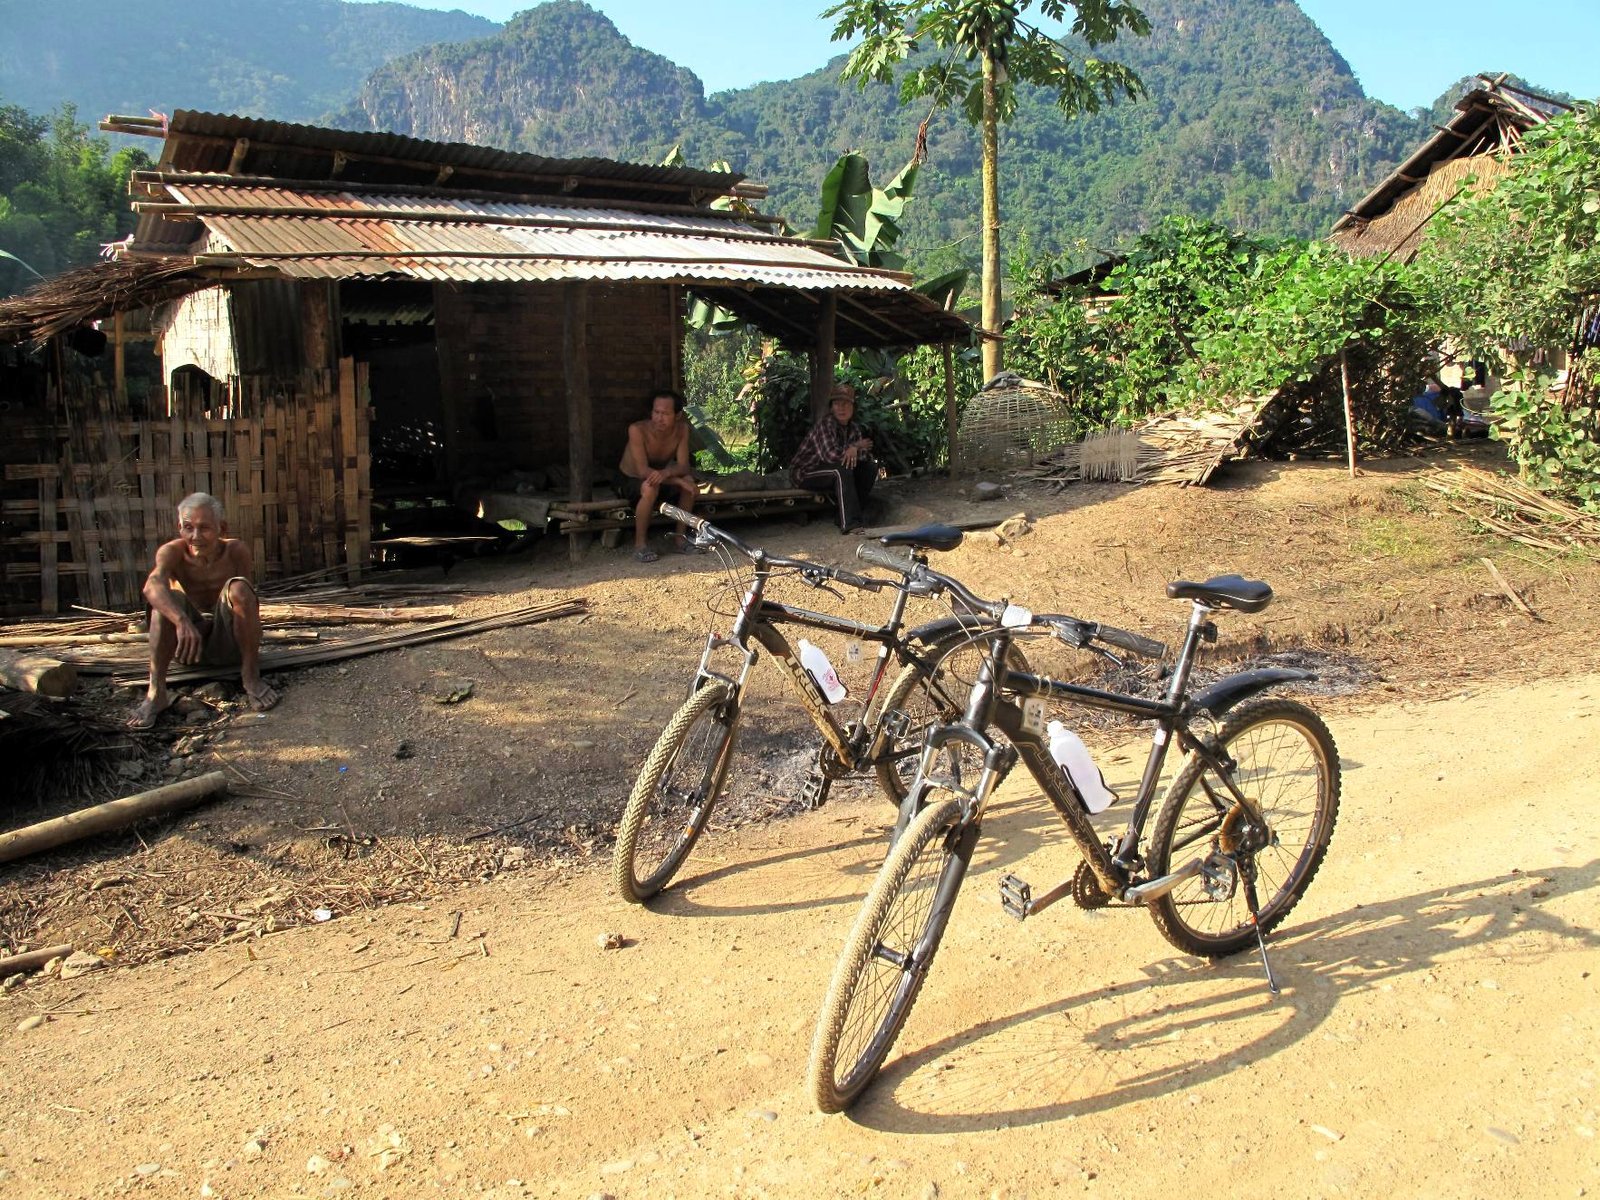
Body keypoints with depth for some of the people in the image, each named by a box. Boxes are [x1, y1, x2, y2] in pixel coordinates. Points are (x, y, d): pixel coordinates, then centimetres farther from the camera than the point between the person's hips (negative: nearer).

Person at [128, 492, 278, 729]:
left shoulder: (236, 551, -13)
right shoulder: (173, 552, -16)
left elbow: (245, 598, -10)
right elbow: (152, 585, -37)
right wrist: (182, 621, -55)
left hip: (229, 644, -1)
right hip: (188, 639, 1)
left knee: (238, 587, -27)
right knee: (165, 599, -27)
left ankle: (251, 677, -18)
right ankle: (156, 693, -25)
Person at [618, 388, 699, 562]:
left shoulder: (682, 429, -17)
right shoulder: (637, 430, -30)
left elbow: (684, 466, -20)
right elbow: (643, 471, -33)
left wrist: (666, 473, -42)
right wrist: (678, 481, -39)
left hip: (662, 477, 4)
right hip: (631, 481, -4)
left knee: (689, 481, -24)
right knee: (650, 487, -37)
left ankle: (679, 538, -9)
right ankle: (640, 544, -20)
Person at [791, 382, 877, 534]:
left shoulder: (854, 428, 2)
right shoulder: (825, 424, -22)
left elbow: (869, 457, -3)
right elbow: (831, 455, -36)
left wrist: (855, 450, -25)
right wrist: (855, 447, -21)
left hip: (832, 474, 8)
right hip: (804, 473, -8)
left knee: (870, 467, -6)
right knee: (842, 469, -33)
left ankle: (850, 514, -4)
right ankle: (849, 523, -35)